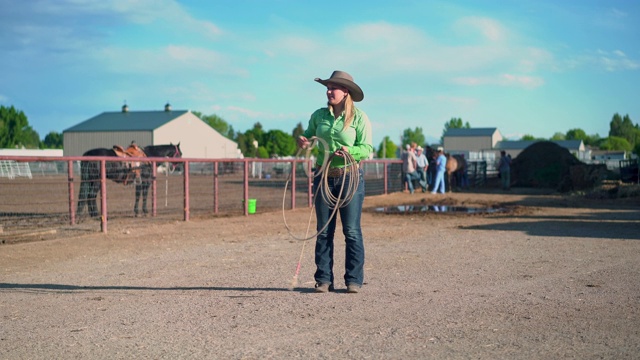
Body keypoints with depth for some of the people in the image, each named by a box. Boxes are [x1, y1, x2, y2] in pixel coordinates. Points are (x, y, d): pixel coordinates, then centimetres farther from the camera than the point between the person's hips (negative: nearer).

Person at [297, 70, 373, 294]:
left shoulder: (359, 118, -3)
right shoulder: (319, 115, 7)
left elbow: (367, 149, -8)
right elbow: (308, 136, 16)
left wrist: (349, 151, -27)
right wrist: (302, 142, -7)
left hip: (350, 177, -4)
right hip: (324, 177, 4)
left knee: (351, 230, -1)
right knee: (323, 231, 5)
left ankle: (354, 280, 5)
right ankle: (323, 279, 11)